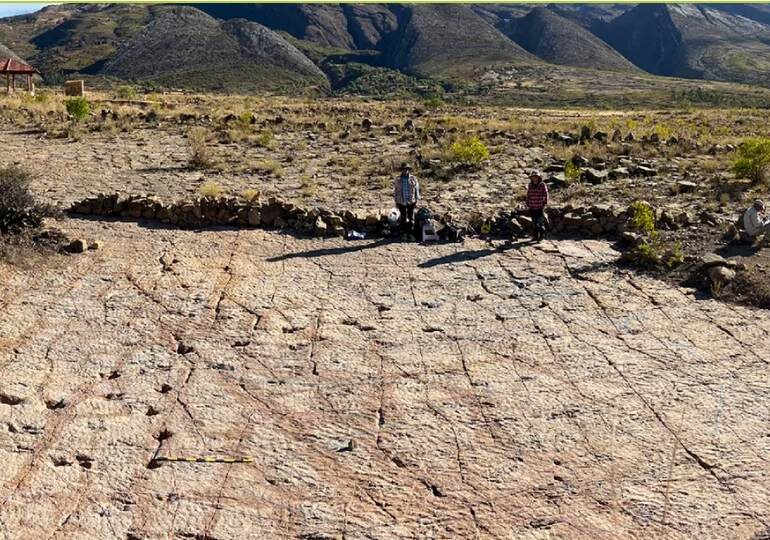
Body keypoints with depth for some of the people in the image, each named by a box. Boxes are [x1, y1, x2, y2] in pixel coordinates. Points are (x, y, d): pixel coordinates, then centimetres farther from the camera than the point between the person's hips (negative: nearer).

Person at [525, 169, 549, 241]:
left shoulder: (543, 185, -7)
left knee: (540, 222, -7)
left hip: (540, 208, -4)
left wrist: (544, 205, -8)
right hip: (532, 208, 4)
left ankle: (542, 236, 4)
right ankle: (536, 236, 20)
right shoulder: (530, 185, 5)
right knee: (535, 223, 11)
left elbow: (545, 195, -5)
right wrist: (528, 205, 10)